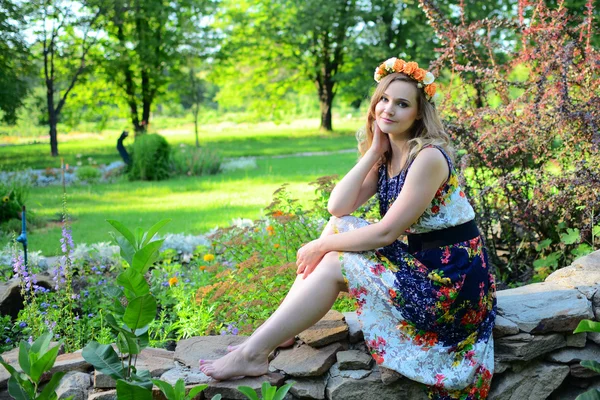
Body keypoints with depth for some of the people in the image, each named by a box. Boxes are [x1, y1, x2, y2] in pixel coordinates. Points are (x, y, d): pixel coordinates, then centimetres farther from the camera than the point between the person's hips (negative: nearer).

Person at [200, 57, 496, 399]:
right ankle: (279, 332, -1)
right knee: (339, 227, -2)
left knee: (333, 263, -14)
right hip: (415, 259, 8)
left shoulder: (428, 157, -19)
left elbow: (385, 232, -21)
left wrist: (321, 246, -12)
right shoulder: (387, 154, 7)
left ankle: (253, 354, -8)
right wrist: (373, 153, -8)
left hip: (449, 278, -8)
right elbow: (338, 207, -4)